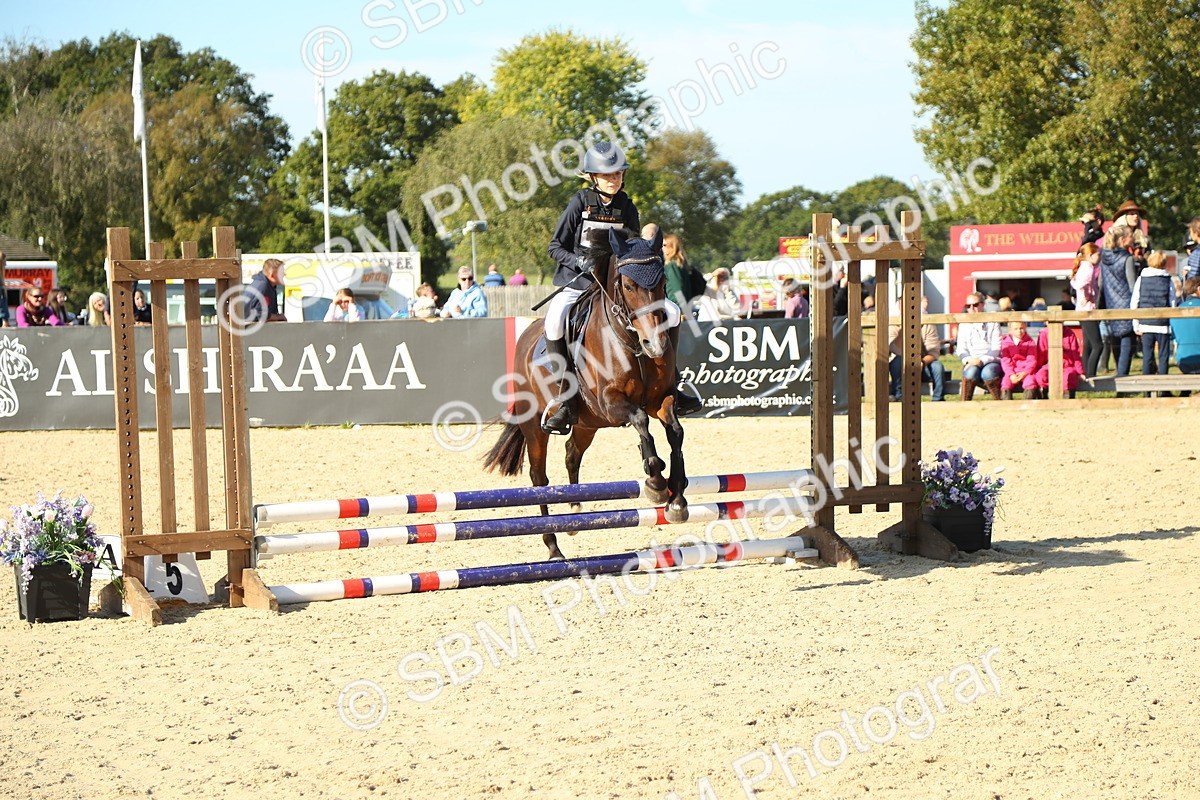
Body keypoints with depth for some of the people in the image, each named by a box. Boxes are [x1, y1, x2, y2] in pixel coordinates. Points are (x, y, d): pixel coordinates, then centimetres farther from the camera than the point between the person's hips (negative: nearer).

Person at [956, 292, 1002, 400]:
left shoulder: (992, 323, 8)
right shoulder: (964, 325, 15)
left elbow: (996, 348, -1)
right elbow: (960, 349, 9)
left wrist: (982, 360, -18)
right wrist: (969, 360, -14)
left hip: (991, 361, -1)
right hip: (971, 363, 1)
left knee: (987, 373, -37)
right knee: (971, 372, -35)